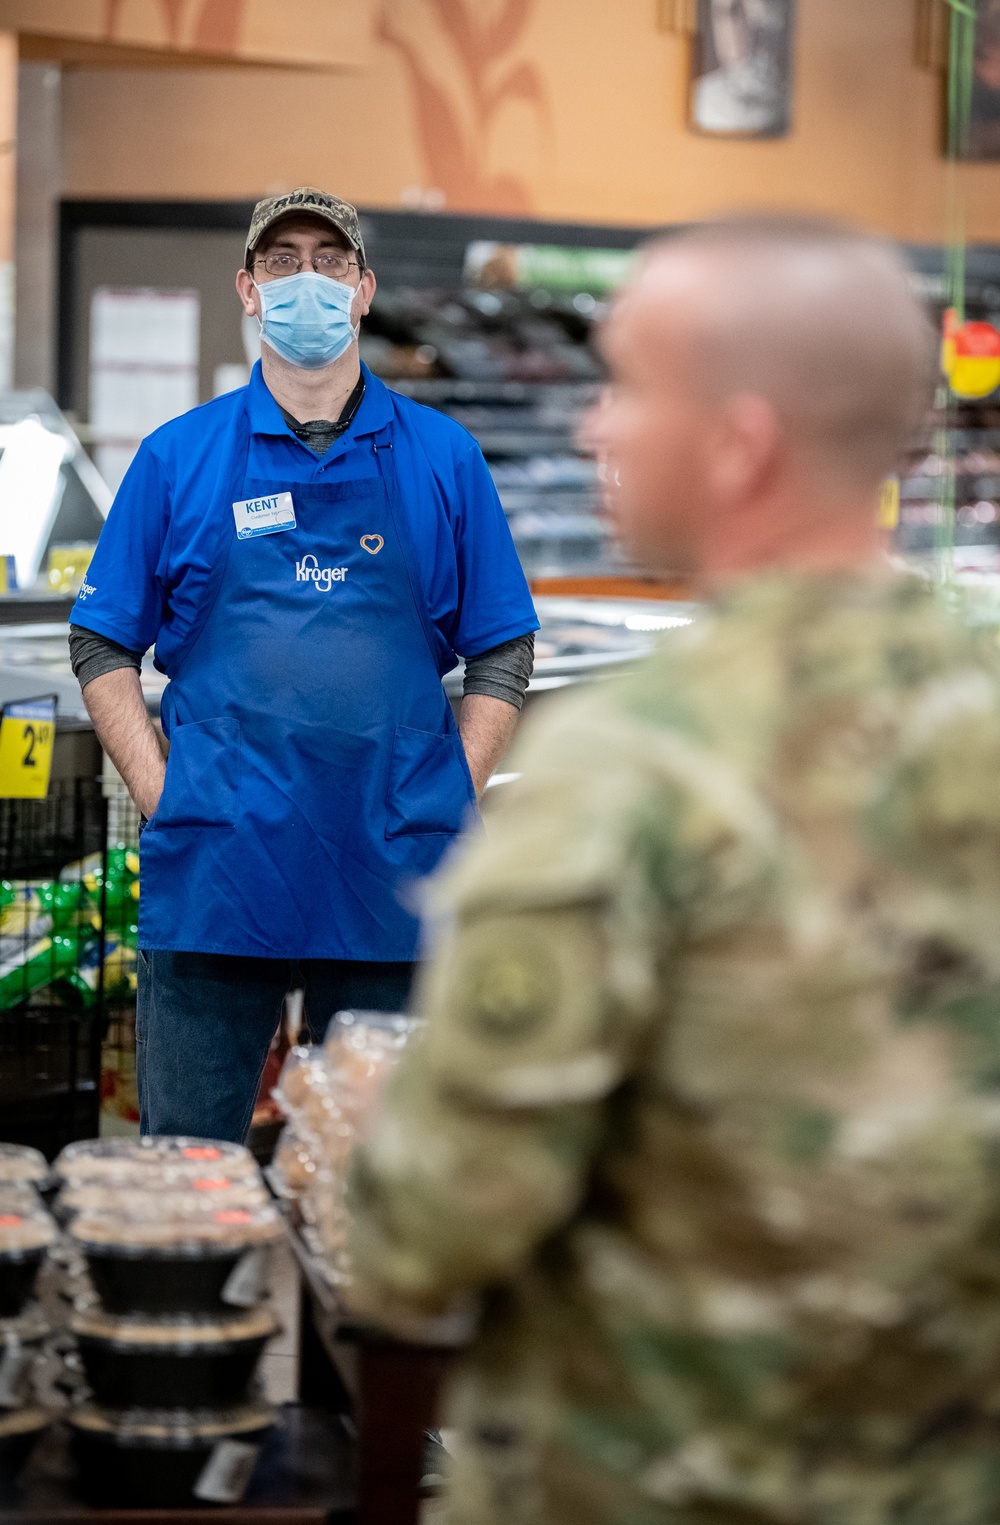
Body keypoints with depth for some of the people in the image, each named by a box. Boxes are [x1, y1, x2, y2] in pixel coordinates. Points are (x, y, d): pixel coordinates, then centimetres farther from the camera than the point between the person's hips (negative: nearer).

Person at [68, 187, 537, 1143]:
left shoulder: (442, 458, 7)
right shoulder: (178, 457, 7)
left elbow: (502, 651, 10)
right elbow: (102, 646, 9)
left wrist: (449, 806, 0)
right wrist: (161, 797, -1)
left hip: (391, 884, 1)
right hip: (213, 880, 0)